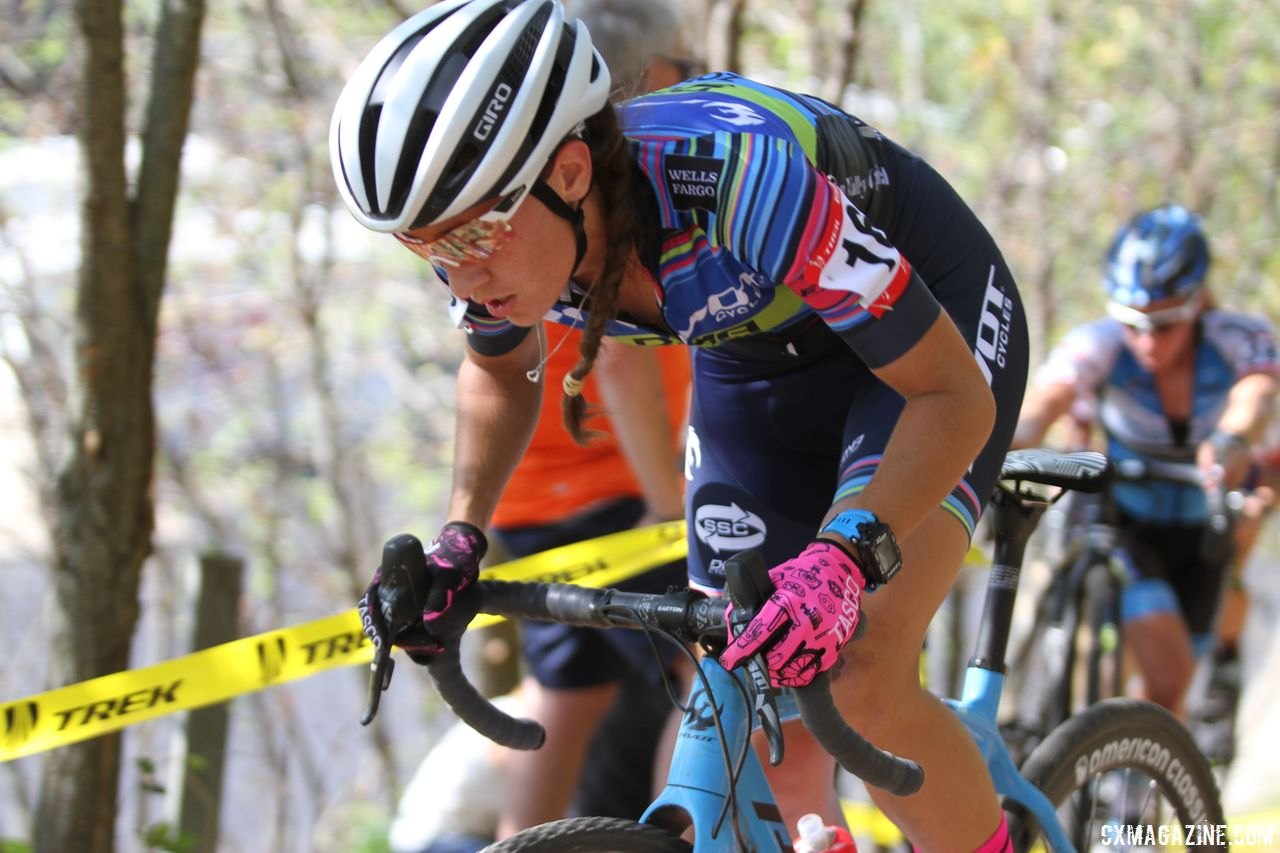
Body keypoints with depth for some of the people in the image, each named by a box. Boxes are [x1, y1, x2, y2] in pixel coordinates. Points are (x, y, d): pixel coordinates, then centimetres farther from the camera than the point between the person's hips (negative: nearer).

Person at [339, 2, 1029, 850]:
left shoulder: (738, 176, -42)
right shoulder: (488, 235, -23)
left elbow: (953, 394, -33)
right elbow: (503, 371, 3)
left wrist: (844, 557, -48)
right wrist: (460, 537, -11)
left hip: (924, 321, -6)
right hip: (757, 360, 6)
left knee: (863, 687, -24)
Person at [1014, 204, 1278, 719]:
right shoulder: (1099, 346, -25)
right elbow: (1048, 395, -44)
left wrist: (1231, 441, -69)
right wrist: (1011, 440, -67)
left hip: (1198, 527, 2)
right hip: (1121, 521, -2)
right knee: (1167, 678, -22)